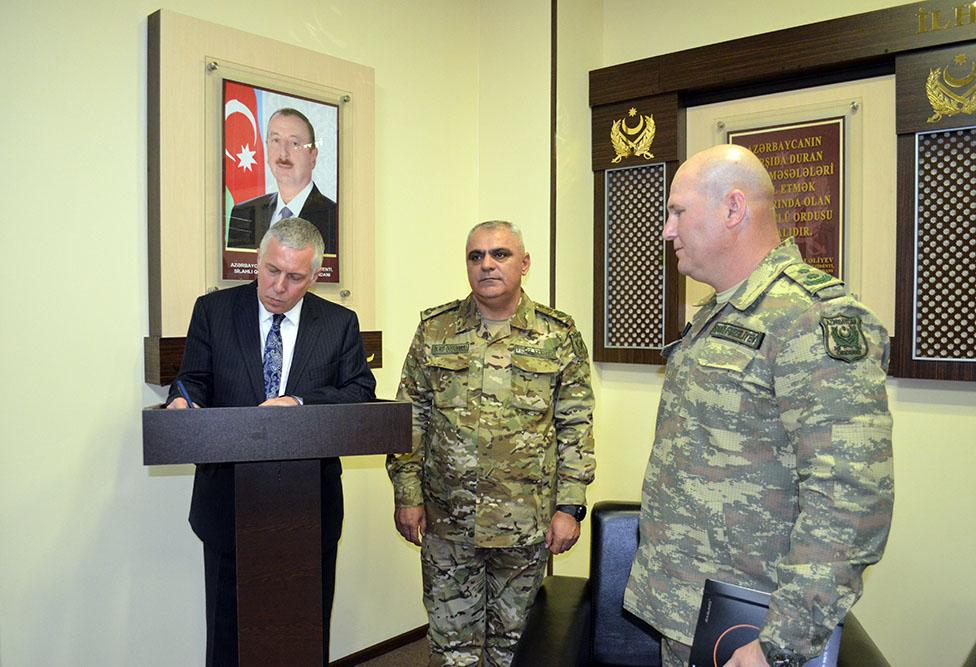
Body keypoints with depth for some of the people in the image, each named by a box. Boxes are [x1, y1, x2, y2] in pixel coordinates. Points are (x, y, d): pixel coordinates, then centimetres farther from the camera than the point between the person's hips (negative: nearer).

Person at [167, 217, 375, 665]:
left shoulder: (340, 323, 3)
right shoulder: (213, 311, 2)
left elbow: (362, 393, -3)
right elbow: (194, 382, 2)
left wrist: (300, 402, -19)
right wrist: (183, 403, -22)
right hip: (231, 504, 0)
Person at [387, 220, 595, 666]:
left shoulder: (559, 336, -1)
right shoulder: (435, 330, 1)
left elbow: (576, 428, -1)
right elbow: (409, 418, 4)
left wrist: (569, 507, -5)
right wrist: (407, 495, -1)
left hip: (527, 522, 0)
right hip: (447, 519, 1)